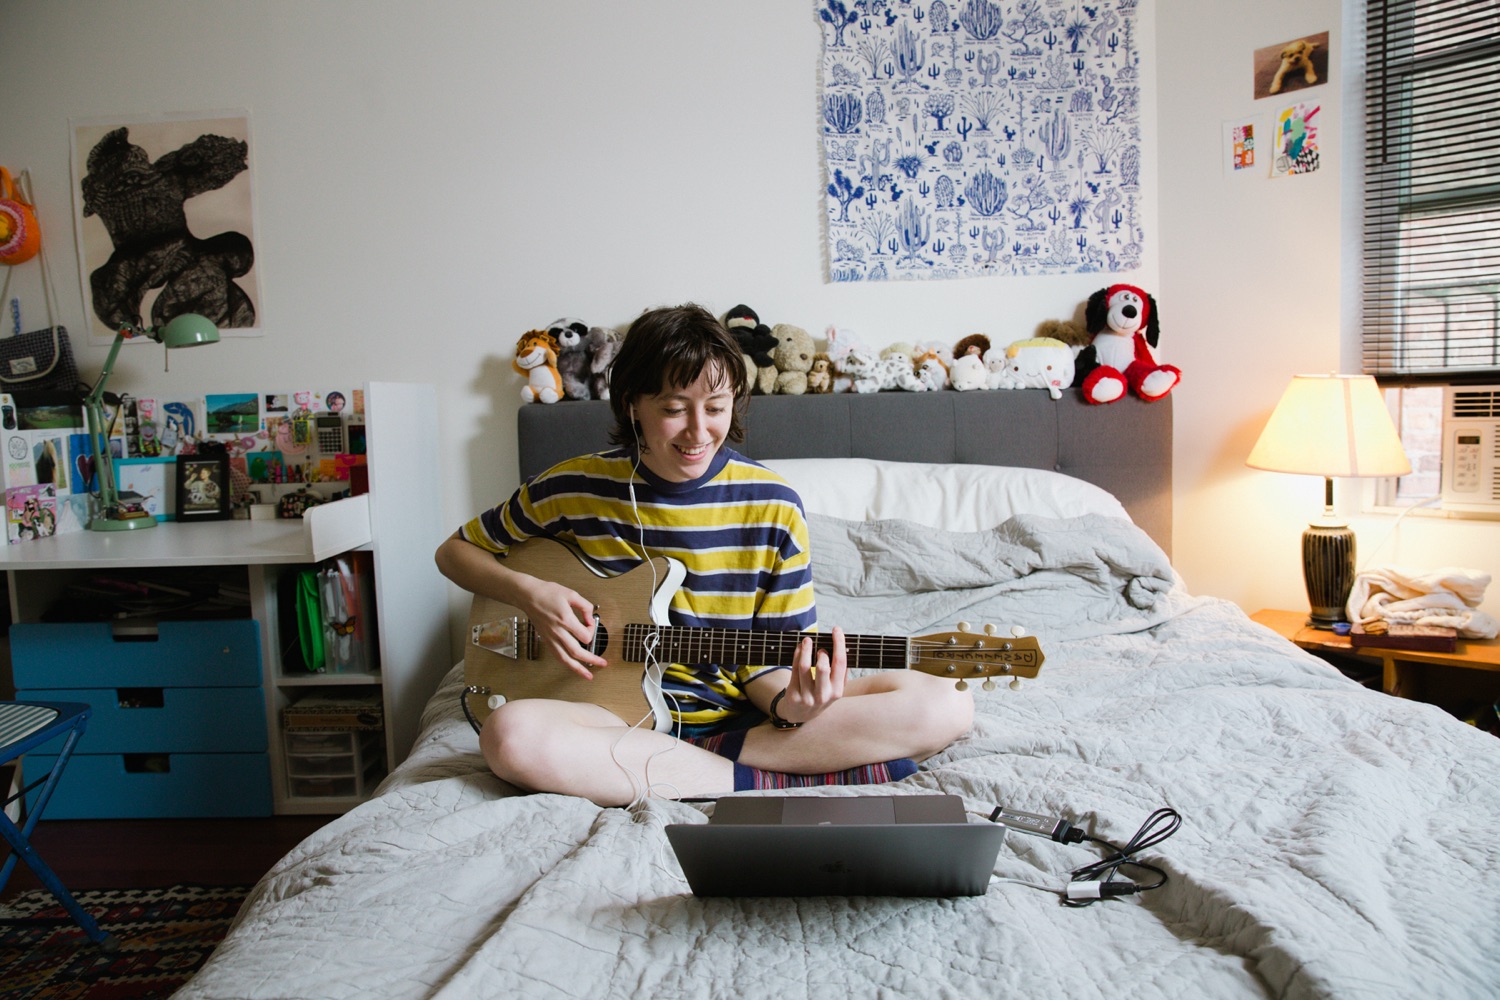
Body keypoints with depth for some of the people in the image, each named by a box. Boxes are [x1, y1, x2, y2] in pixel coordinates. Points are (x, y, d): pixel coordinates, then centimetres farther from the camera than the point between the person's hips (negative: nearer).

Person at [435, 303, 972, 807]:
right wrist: (529, 593, -9)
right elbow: (456, 550, 11)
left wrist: (788, 703, -23)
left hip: (741, 714, 1)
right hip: (628, 714, 0)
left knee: (944, 707, -19)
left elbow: (766, 660, 0)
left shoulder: (772, 506, -4)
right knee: (511, 735, -35)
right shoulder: (575, 488, -3)